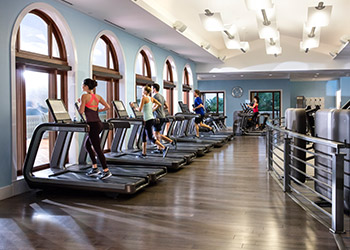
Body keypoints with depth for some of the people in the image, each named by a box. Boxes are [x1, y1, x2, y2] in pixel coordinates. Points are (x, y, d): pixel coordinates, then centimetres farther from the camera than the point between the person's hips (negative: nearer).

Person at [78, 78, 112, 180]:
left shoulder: (84, 96, -9)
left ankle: (106, 171, -1)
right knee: (87, 145, 20)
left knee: (97, 149, -3)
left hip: (93, 125, -8)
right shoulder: (97, 96, 11)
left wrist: (80, 102, 7)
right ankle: (95, 168, 21)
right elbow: (107, 107, 10)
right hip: (98, 123, 8)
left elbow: (81, 111, -9)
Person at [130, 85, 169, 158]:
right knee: (143, 136, 15)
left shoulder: (144, 98, -12)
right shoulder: (151, 98, 11)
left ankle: (164, 148, -12)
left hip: (147, 120, -9)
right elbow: (159, 104, 13)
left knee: (150, 138, -5)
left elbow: (140, 109, -16)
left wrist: (133, 106, 0)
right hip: (151, 118, 9)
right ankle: (143, 153, 19)